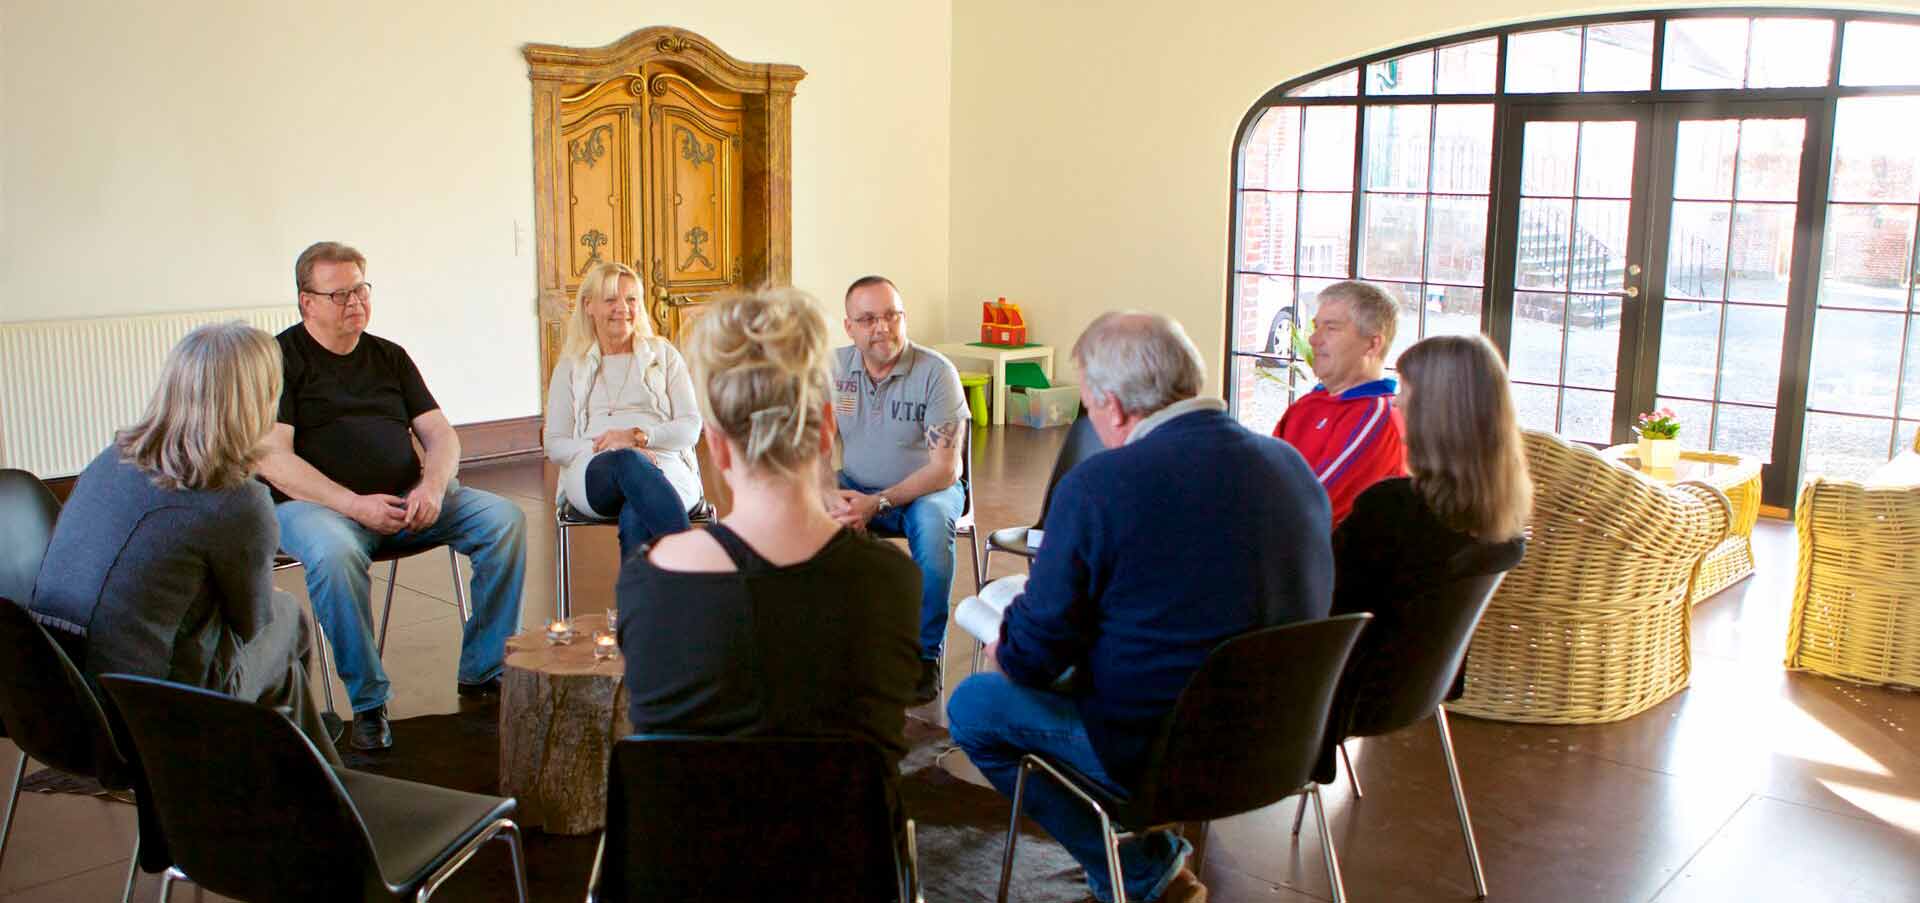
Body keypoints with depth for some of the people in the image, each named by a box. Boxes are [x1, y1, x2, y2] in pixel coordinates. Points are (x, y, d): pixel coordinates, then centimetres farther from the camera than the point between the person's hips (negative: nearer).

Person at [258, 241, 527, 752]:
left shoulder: (389, 356, 18)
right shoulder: (280, 359, 1)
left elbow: (439, 433, 12)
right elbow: (272, 460, -10)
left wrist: (433, 487, -10)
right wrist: (354, 505, -20)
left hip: (406, 500, 5)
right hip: (316, 504, -5)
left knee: (504, 519, -16)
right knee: (333, 553, -39)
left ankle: (483, 672, -8)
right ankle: (368, 702, -23)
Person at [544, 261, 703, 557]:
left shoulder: (663, 353, 21)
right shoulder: (570, 367, 22)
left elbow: (691, 427, 11)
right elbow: (555, 445, 13)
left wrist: (638, 435, -10)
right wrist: (615, 451, -8)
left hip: (664, 466, 0)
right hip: (592, 474, 0)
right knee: (628, 463, -40)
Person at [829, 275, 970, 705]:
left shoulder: (936, 372, -16)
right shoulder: (834, 368, -4)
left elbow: (944, 469, -19)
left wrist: (879, 503, -28)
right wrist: (833, 497, -24)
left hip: (923, 489, -3)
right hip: (856, 490, 3)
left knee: (933, 520, -36)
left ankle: (926, 654, -19)